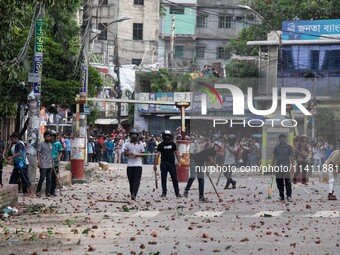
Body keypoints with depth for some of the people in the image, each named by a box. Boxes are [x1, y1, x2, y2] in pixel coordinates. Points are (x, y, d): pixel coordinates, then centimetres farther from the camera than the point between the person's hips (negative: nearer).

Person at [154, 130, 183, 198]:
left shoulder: (173, 144, 9)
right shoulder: (160, 145, 2)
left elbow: (176, 153, 13)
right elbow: (157, 155, 0)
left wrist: (179, 162, 7)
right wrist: (155, 165, -4)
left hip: (172, 163, 1)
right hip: (164, 164, -1)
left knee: (175, 178, 0)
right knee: (163, 179, 1)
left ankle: (177, 193, 4)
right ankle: (164, 193, 8)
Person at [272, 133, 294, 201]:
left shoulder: (288, 147, 3)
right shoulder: (276, 147, 12)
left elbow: (291, 157, 3)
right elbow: (274, 158, 16)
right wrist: (272, 166, 11)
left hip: (286, 166, -3)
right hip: (278, 167, 4)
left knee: (287, 181, -10)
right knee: (279, 182, 4)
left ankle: (289, 195, -4)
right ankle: (281, 196, 12)